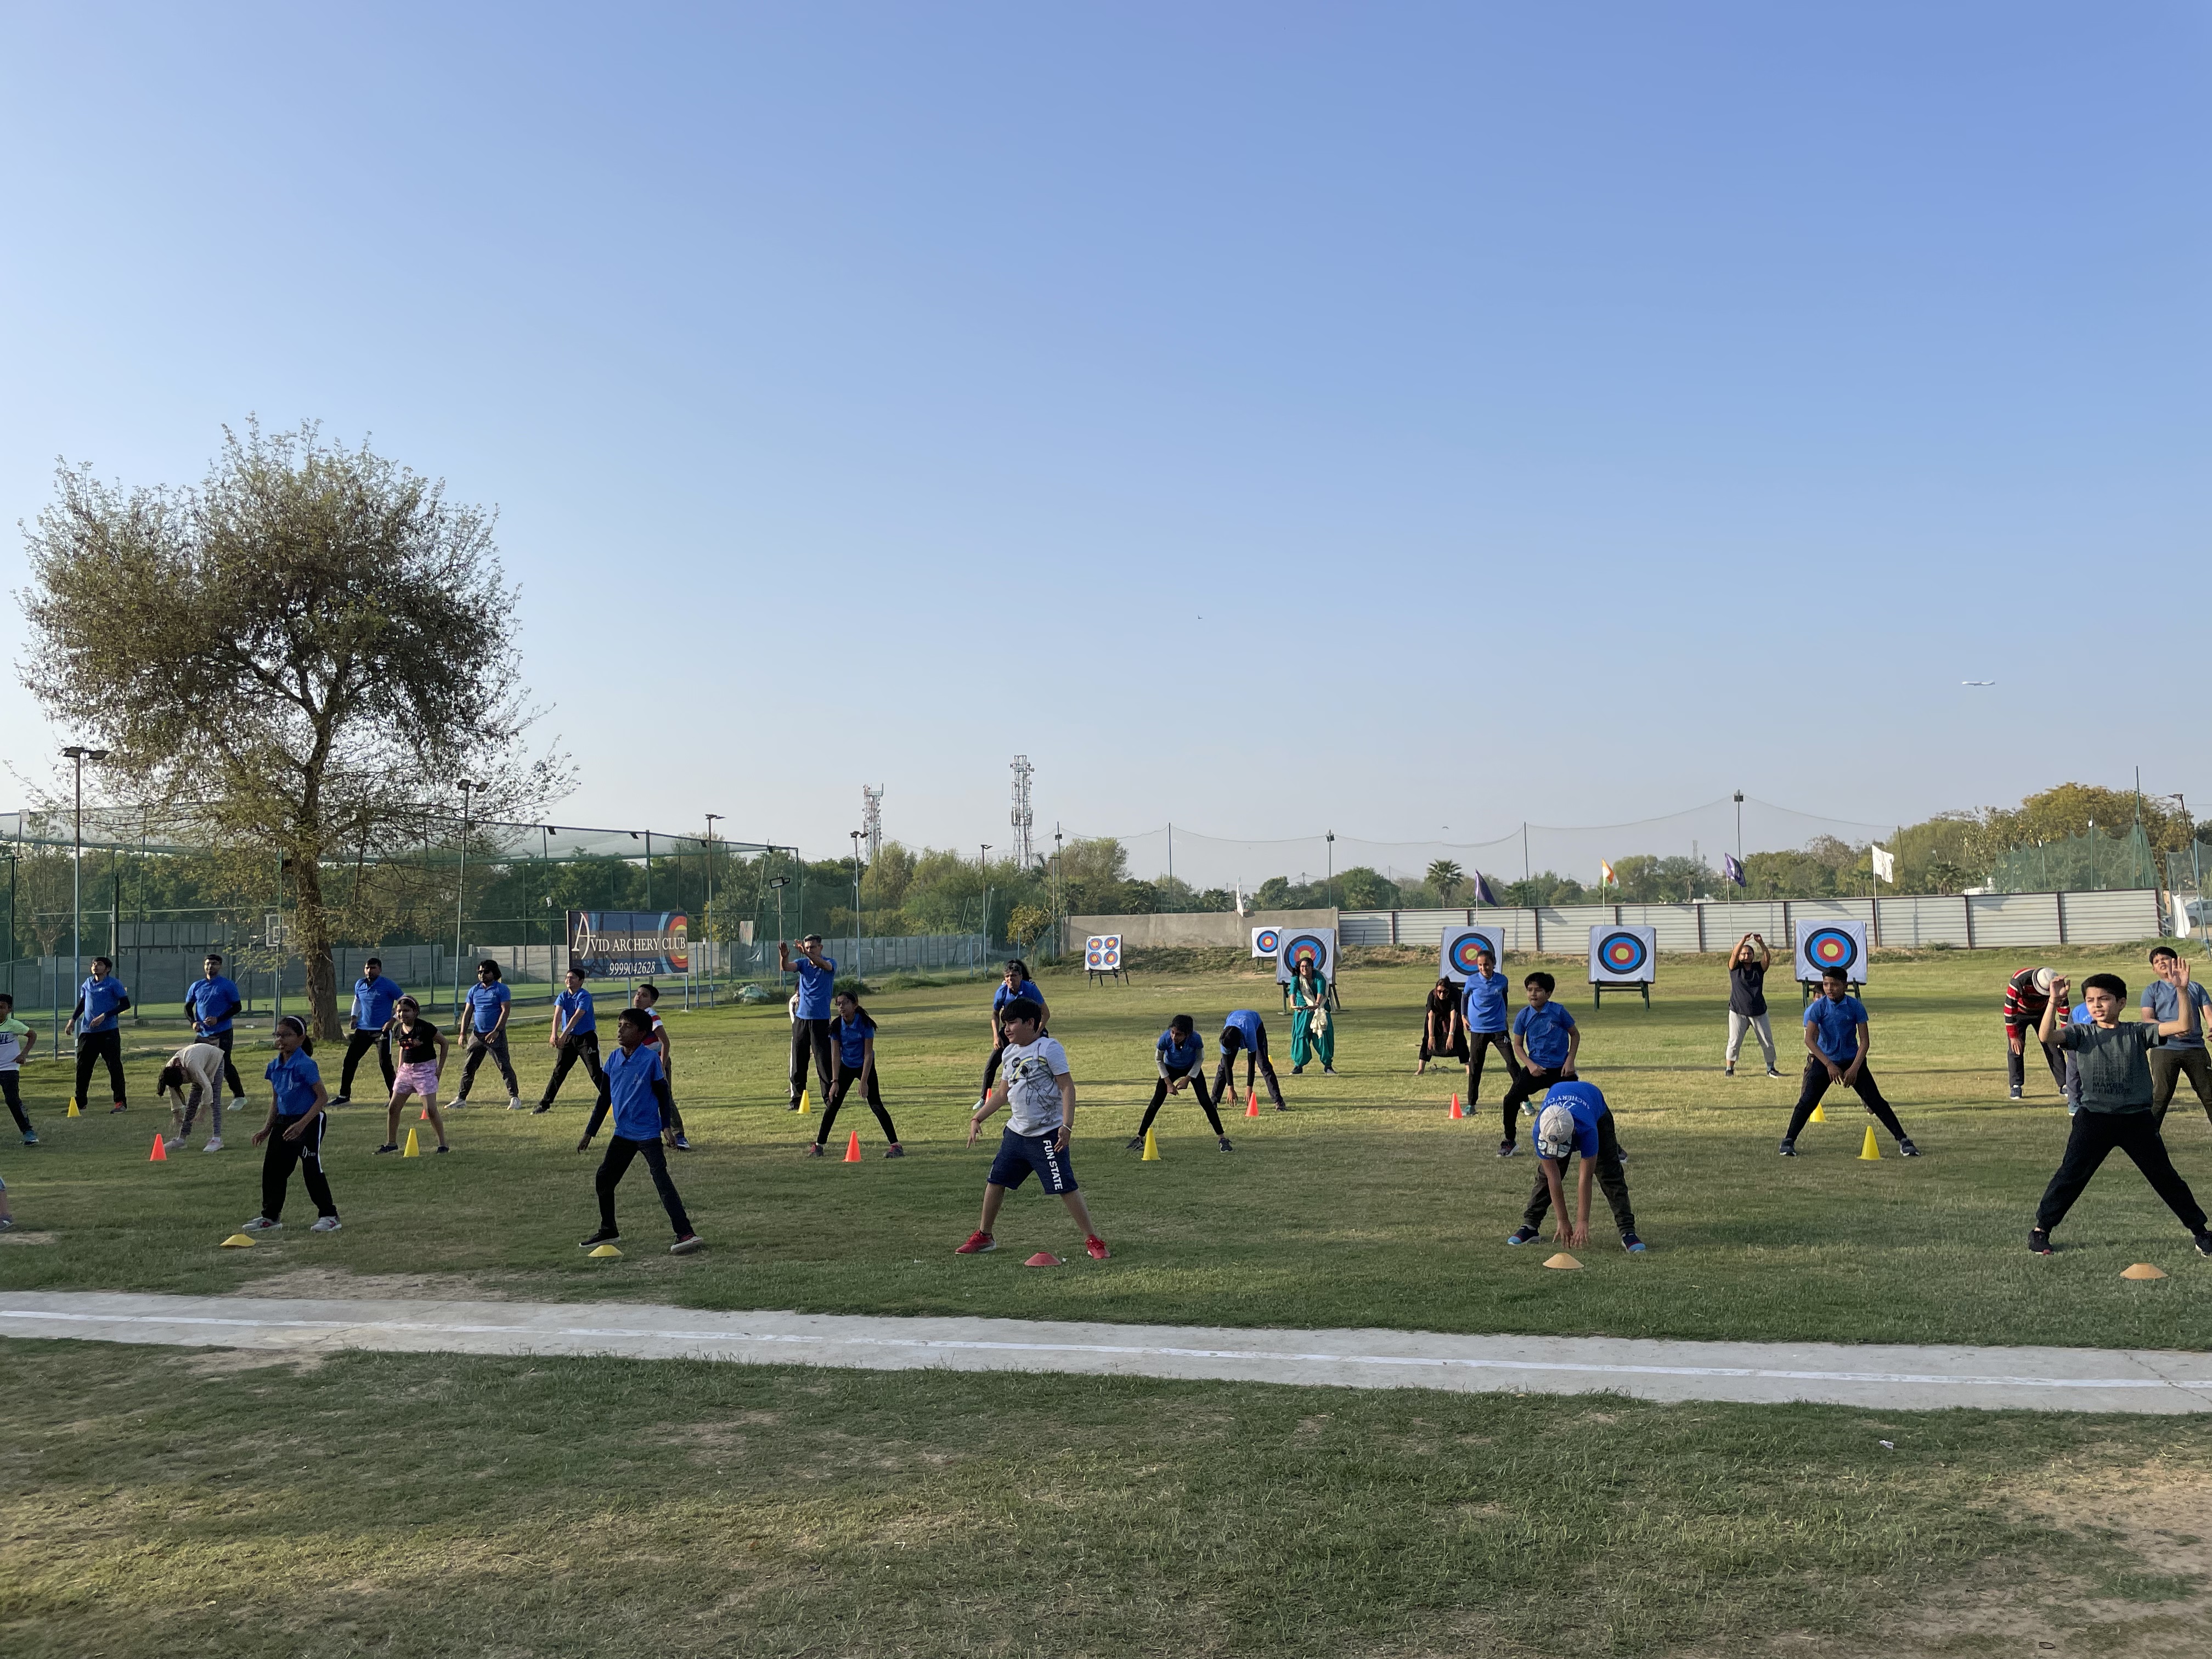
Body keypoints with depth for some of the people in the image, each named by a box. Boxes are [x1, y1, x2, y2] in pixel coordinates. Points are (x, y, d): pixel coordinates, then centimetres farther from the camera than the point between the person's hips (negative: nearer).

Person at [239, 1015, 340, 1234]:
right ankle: (270, 1217, 25)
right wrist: (267, 1129, 15)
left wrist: (302, 1124, -23)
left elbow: (323, 1097, -18)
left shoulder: (305, 1065, -18)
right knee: (273, 1168, 11)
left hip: (309, 1122, -8)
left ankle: (329, 1216, 4)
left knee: (312, 1170, -5)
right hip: (283, 1122, 8)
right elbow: (275, 1099, 18)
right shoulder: (274, 1066, 6)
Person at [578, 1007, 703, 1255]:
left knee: (662, 1181, -15)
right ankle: (608, 1231, 31)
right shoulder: (613, 1059, 3)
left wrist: (666, 1126, -6)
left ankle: (685, 1233, -18)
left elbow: (663, 1094, -5)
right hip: (622, 1133, 7)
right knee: (603, 1179, 12)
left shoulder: (651, 1058, -13)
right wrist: (589, 1133, 13)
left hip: (648, 1133, -7)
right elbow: (605, 1098, 12)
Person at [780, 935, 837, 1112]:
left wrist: (808, 955, -44)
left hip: (821, 1019, -4)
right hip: (801, 1018, 4)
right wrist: (784, 957, -36)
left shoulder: (830, 962, -2)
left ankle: (830, 1097, 1)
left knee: (824, 1060, -5)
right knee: (798, 1061, 6)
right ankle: (796, 1099, 12)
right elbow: (786, 967, -12)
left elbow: (825, 965, -27)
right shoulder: (802, 963, 7)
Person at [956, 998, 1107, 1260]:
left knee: (1066, 1188, -9)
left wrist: (1067, 1126, -22)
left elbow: (1067, 1087, -14)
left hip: (1047, 1135, -7)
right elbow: (1002, 1093, 22)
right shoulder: (1009, 1054, 12)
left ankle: (1093, 1241, 2)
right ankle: (983, 1237, 28)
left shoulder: (1049, 1048, -11)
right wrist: (977, 1118, 17)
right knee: (995, 1181, 11)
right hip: (1016, 1132, 8)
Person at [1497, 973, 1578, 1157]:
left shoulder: (1559, 1011, -9)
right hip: (1535, 1068, 1)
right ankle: (1509, 1141, 11)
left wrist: (1570, 1060, -6)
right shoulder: (1523, 1016, -4)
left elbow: (1575, 1034, 3)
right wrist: (1530, 1065, -10)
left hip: (1561, 1069, -1)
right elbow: (1518, 1046, 5)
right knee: (1511, 1100, -8)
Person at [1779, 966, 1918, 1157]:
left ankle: (1903, 1140, 4)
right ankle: (1789, 1141, -1)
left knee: (1876, 1101, -4)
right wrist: (1829, 1065, -25)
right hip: (1825, 1061, -1)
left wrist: (1854, 1068, -19)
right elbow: (1809, 1039, -18)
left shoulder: (1856, 1007, -11)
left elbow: (1865, 1040, -9)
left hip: (1852, 1061, 1)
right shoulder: (1817, 1007, -13)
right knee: (1807, 1101, -10)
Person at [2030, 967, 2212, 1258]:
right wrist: (2054, 1000, -30)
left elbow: (2184, 1027, -9)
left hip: (2138, 1120, 1)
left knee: (2165, 1177, 9)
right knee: (2070, 1175, -1)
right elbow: (2047, 1036, -19)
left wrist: (2182, 991, -20)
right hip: (2094, 1119, -1)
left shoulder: (2138, 1033, 2)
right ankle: (2041, 1228, 8)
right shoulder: (2082, 1034, 0)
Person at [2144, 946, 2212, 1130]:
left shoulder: (2196, 988, 17)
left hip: (2195, 1048, 2)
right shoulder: (2152, 990, 10)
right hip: (2165, 1048, -2)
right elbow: (2147, 1020, -1)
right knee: (2160, 1096, -6)